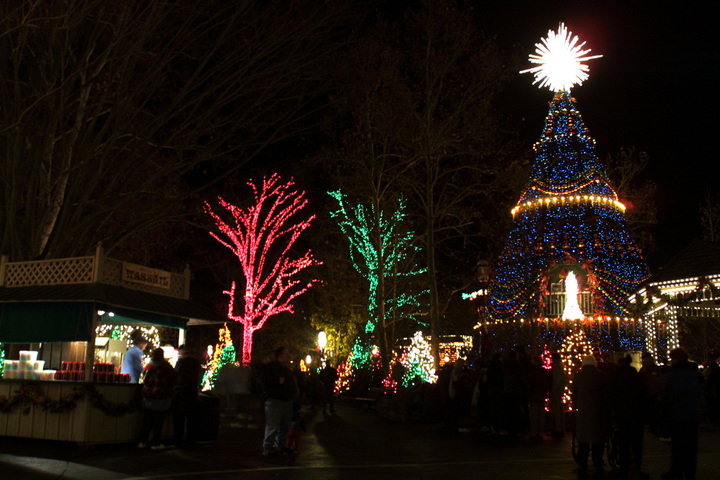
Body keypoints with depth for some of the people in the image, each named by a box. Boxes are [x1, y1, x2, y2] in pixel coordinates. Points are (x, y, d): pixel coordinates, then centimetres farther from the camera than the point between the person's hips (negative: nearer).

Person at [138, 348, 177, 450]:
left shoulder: (148, 366, 1)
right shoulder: (166, 367, -14)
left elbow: (144, 380, 13)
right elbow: (174, 378, -6)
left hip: (147, 398, 5)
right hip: (161, 399, -5)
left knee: (146, 421, 14)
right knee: (158, 422, 3)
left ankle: (142, 441, 19)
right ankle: (156, 443, 6)